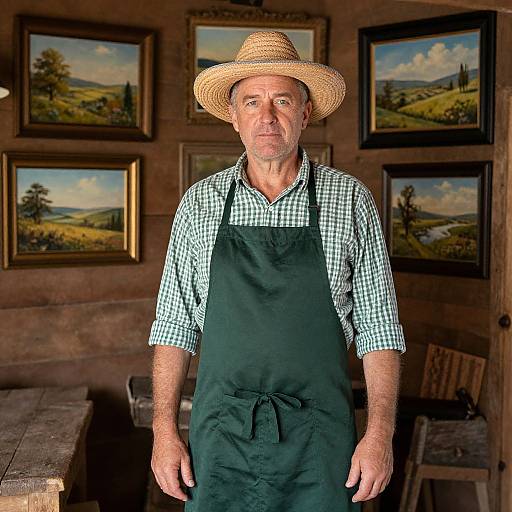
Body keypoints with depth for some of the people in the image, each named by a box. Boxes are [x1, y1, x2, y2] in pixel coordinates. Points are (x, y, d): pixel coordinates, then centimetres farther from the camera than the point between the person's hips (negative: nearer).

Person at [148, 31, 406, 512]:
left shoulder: (351, 200, -1)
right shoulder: (199, 203, 2)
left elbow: (378, 328, -1)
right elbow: (174, 326, 5)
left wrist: (380, 433, -8)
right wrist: (165, 430, -1)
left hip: (319, 438, -1)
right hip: (220, 433, 1)